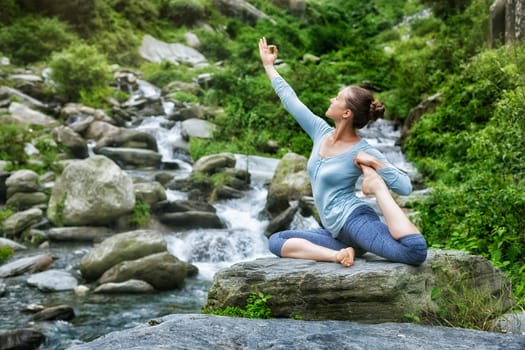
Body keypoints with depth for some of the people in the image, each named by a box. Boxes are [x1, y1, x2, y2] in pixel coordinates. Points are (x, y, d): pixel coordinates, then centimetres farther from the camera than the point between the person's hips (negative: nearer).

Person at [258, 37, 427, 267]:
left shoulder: (363, 151, -7)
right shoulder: (322, 132, 11)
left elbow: (405, 187, -11)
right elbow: (290, 100, 21)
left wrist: (374, 164, -21)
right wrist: (268, 65, 29)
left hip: (356, 221, -7)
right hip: (337, 232, 7)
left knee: (416, 252, -34)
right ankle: (337, 255, -19)